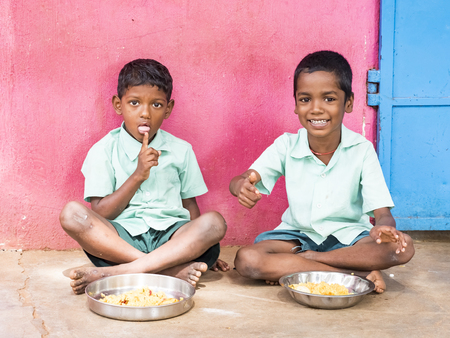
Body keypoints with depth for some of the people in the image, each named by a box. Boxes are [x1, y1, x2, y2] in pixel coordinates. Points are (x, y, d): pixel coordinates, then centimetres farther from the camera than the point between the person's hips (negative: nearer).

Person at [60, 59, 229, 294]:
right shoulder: (104, 151, 4)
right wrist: (138, 176, -12)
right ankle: (171, 269, -33)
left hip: (170, 238, 2)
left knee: (214, 222, -27)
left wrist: (201, 249, 4)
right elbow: (100, 215, -3)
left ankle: (111, 273, -33)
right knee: (71, 214, -27)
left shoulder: (181, 151, 11)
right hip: (119, 240, -1)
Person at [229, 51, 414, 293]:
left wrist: (383, 228, -40)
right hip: (299, 234, 1)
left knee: (403, 247, -29)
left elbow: (382, 213, -14)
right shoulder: (286, 146, -6)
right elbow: (237, 182, -13)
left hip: (348, 236, 0)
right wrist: (242, 186, -40)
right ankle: (359, 273, -27)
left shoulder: (362, 150, -10)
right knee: (245, 260, -27)